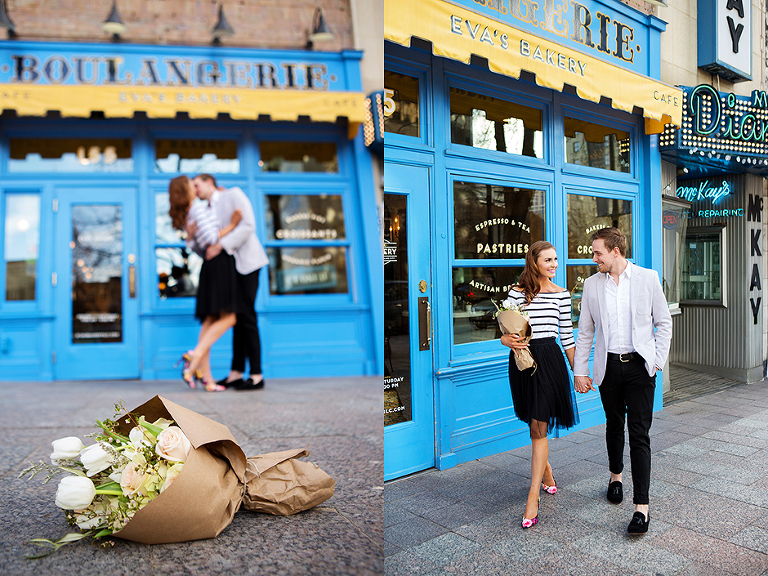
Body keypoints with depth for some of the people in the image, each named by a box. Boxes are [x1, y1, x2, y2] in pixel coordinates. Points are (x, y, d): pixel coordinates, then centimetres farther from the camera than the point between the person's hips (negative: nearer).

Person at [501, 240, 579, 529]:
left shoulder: (561, 294, 4)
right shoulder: (516, 292, 2)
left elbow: (567, 336, 8)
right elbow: (505, 330, 3)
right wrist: (507, 340, -20)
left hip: (549, 360, -2)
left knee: (538, 427, -6)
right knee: (535, 425, 17)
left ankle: (533, 498, -2)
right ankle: (545, 469, 44)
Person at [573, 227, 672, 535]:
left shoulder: (648, 278, -1)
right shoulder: (592, 284, 4)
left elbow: (664, 323, 5)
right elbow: (584, 332, 8)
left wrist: (658, 360, -4)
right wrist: (579, 371, 6)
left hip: (639, 365, -2)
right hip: (608, 366, 3)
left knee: (639, 434, -5)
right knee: (614, 425, 16)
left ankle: (642, 507, -1)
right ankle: (615, 475, 41)